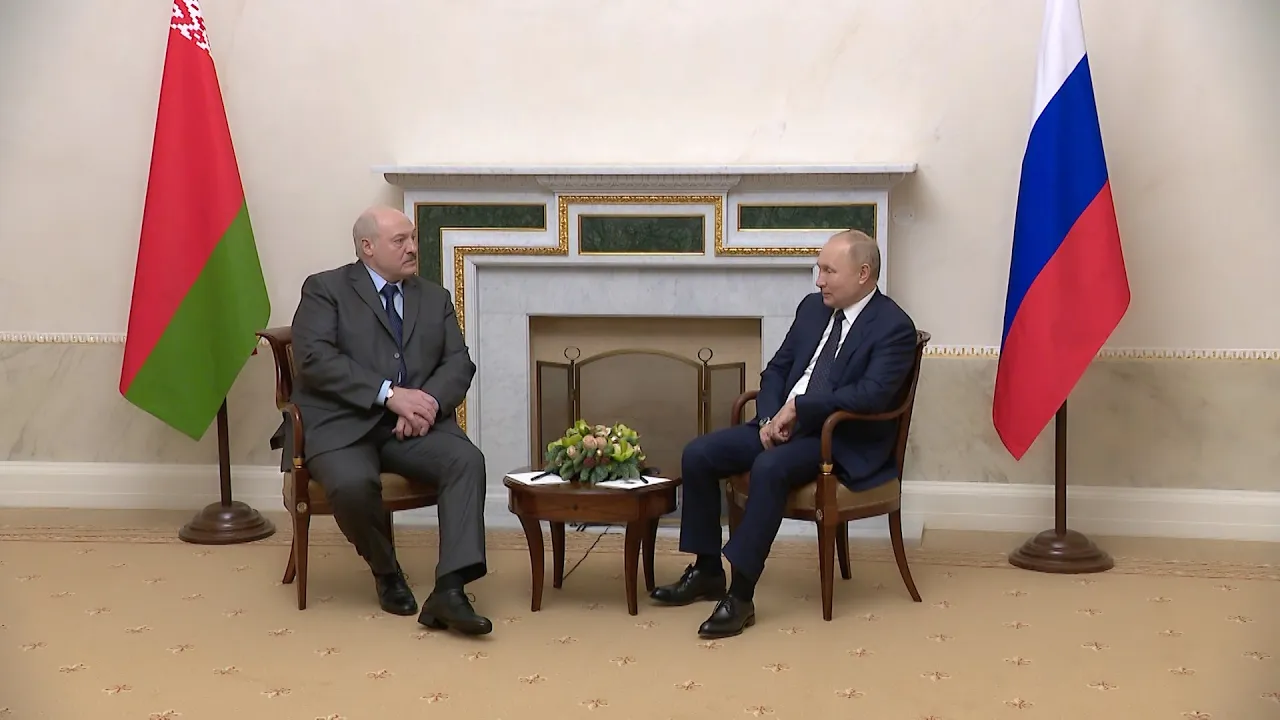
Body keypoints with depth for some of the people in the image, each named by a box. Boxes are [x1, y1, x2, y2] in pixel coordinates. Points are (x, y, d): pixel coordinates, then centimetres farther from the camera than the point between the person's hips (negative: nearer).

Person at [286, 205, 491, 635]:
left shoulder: (435, 298, 19)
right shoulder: (325, 289, 4)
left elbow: (459, 363, 9)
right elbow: (314, 358, -11)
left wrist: (429, 401, -14)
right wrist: (390, 394, -19)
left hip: (413, 424, 4)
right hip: (344, 423, -4)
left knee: (468, 461, -26)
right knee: (352, 484, -34)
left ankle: (449, 590, -33)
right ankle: (385, 571, -4)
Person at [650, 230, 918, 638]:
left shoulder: (894, 328, -10)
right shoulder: (812, 307, 13)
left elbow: (872, 394, -23)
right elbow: (777, 369, 16)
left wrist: (797, 408, -22)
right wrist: (770, 418, -4)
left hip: (843, 441, -8)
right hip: (783, 423, 8)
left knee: (769, 467, -35)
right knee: (698, 455, -9)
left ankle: (741, 596, -31)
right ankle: (707, 571, 2)